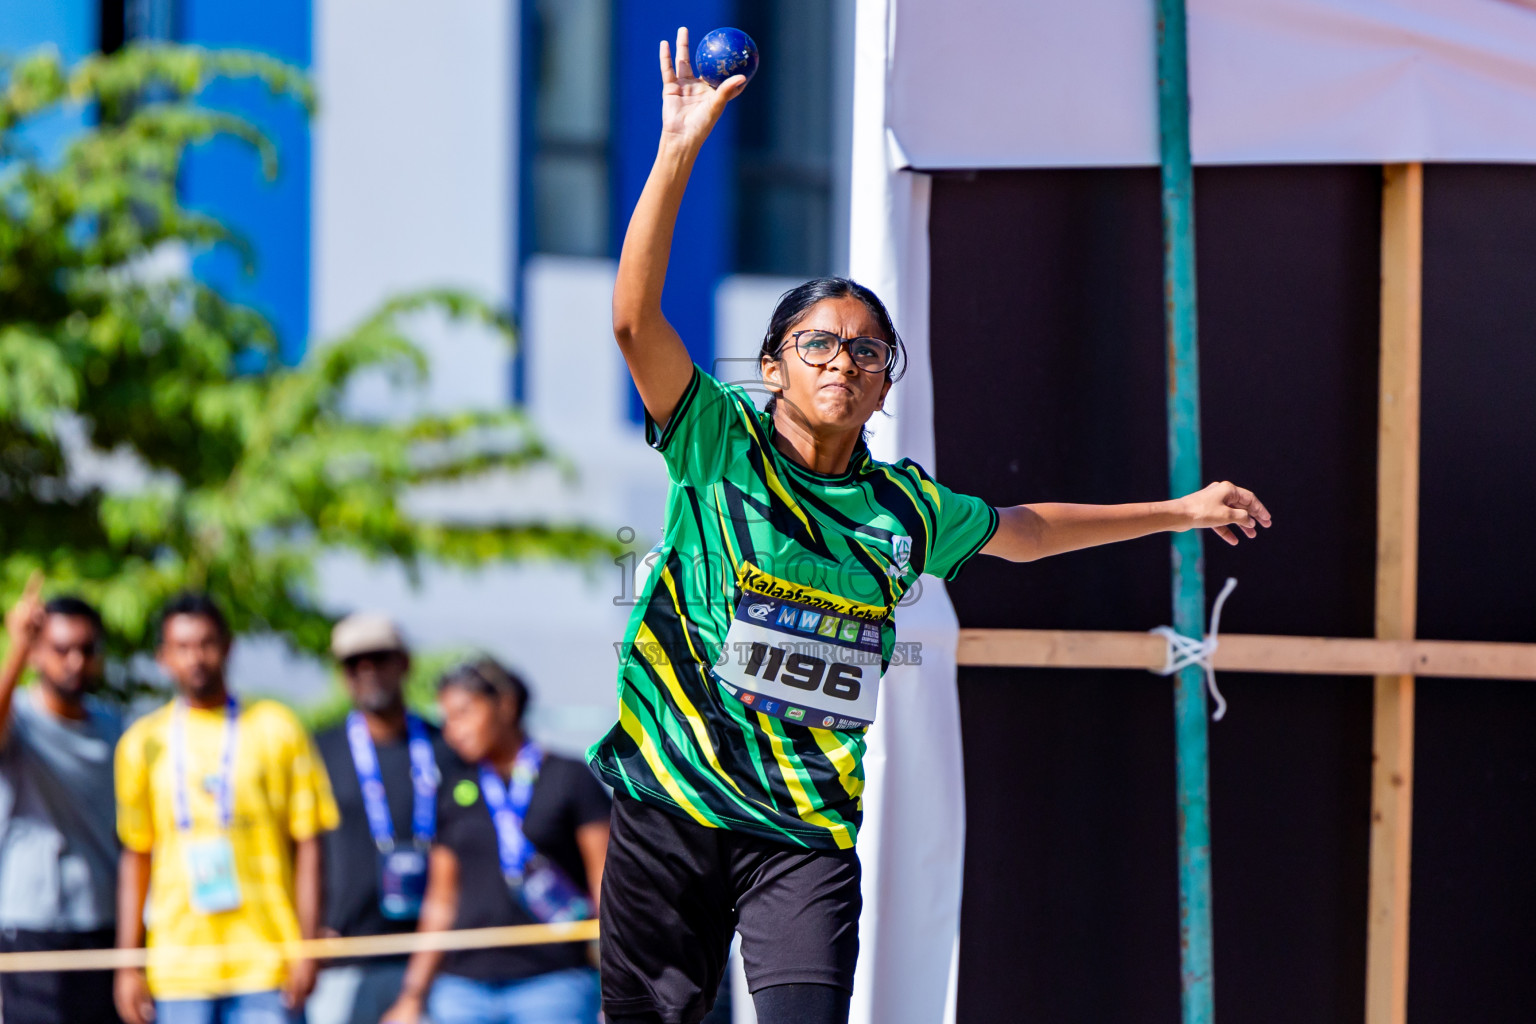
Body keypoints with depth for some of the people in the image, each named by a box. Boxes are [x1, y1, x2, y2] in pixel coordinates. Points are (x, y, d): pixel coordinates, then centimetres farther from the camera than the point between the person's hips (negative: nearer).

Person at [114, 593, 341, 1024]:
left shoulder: (276, 727, 5)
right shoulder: (143, 742, 9)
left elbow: (307, 846, 3)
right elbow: (135, 858, 11)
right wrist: (127, 965, 6)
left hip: (267, 968, -1)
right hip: (178, 970, 1)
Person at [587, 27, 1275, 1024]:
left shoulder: (903, 508, 9)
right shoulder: (721, 448, -2)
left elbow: (1018, 530, 30)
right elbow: (635, 315, -14)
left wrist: (1178, 511, 36)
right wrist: (679, 154, -22)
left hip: (807, 834, 2)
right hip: (672, 803, -2)